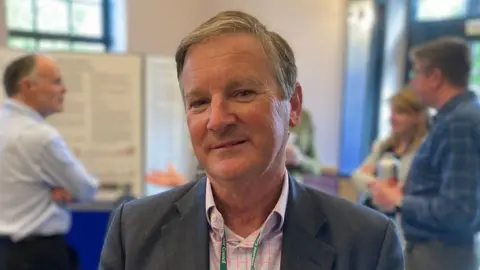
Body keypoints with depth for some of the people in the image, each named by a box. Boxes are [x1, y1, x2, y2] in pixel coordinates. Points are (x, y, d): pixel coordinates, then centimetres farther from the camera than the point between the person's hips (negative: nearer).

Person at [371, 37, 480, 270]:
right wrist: (406, 192, 3)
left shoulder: (460, 122, -22)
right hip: (429, 248, 9)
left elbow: (456, 211, -27)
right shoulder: (453, 117, 7)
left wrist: (399, 202, -16)